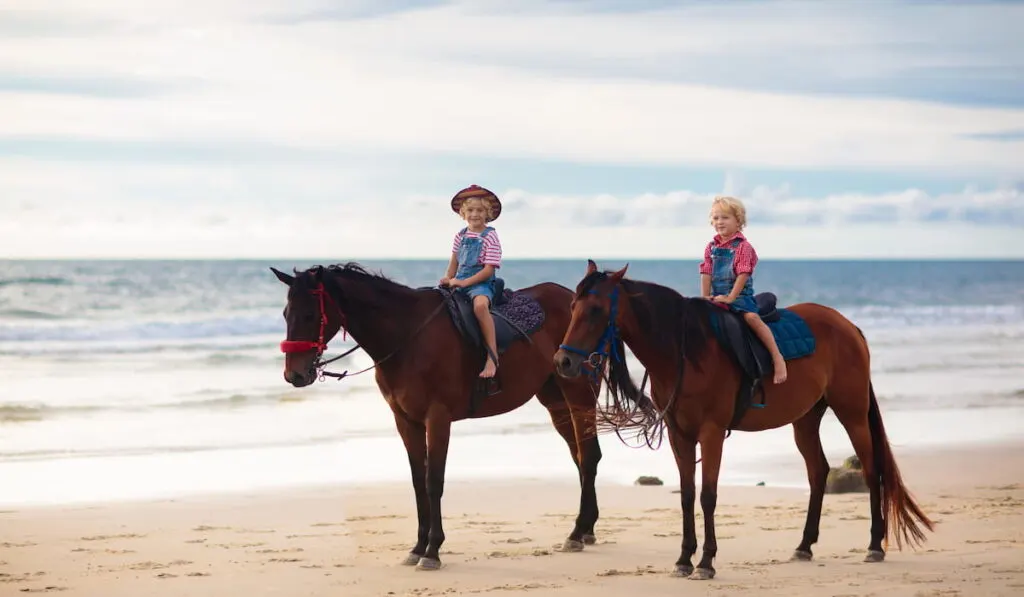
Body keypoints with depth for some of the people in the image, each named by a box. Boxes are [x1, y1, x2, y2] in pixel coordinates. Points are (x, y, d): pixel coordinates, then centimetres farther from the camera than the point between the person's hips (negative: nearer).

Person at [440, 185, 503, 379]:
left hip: (481, 283, -8)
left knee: (480, 304, -38)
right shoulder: (461, 235, 13)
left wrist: (463, 282, -18)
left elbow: (489, 270, -12)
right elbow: (454, 261, 22)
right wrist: (449, 279, 2)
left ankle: (492, 356, -40)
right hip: (459, 282, 8)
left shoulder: (490, 236, -6)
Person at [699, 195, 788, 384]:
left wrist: (730, 297, -19)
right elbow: (706, 273, 5)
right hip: (717, 296, 6)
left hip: (740, 294, -6)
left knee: (751, 317, -28)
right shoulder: (712, 247, 8)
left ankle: (777, 358, -27)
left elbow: (743, 274, -14)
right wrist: (705, 297, -5)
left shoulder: (743, 246, -7)